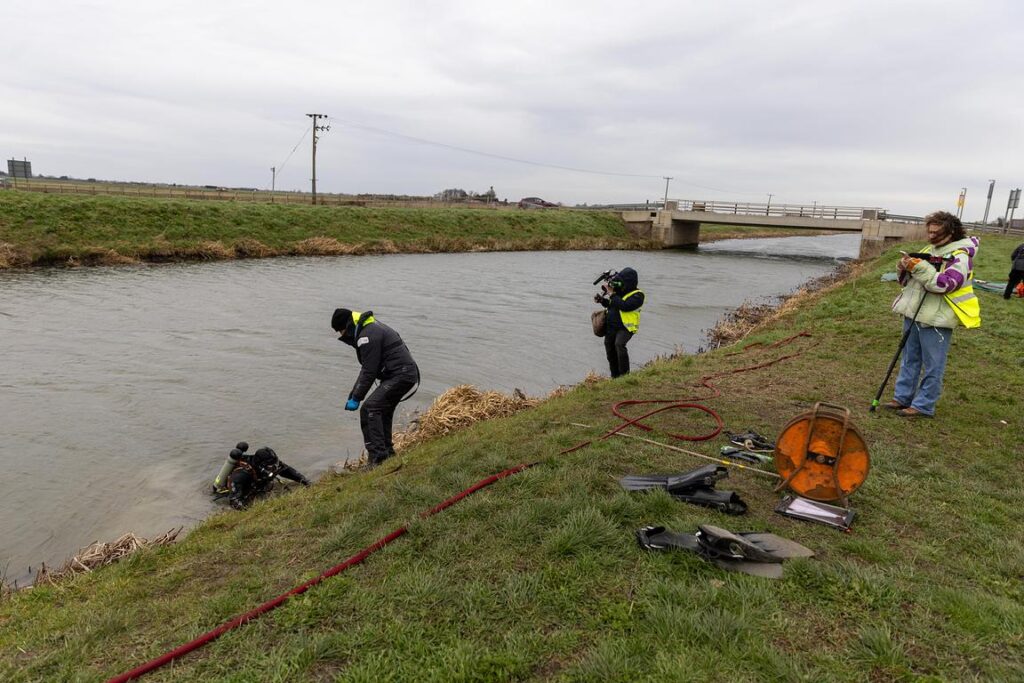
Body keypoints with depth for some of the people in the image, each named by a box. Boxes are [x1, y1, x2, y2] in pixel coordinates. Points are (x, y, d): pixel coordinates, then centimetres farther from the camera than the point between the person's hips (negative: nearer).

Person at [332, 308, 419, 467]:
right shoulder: (372, 328, 19)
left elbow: (369, 372, -16)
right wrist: (353, 394, 19)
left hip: (400, 375, -11)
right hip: (407, 374, 11)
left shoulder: (367, 336, -15)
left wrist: (356, 398, -9)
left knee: (369, 409, -15)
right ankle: (387, 453, 29)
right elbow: (367, 369, 22)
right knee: (382, 412, 20)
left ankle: (378, 455, -17)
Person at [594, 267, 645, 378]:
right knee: (610, 352, 13)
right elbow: (609, 304, 24)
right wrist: (601, 299, 4)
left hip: (625, 328, -7)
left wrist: (611, 294, -19)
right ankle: (615, 377, 31)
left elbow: (624, 306, -26)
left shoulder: (637, 295, -11)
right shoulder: (619, 291, 9)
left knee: (619, 344, -33)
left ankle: (625, 374, -23)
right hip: (611, 326, 7)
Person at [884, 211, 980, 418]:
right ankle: (902, 397, 24)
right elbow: (907, 281, 16)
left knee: (933, 366, 1)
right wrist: (905, 268, -4)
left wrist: (920, 267, -24)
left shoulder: (960, 257, -11)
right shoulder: (929, 250, 12)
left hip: (936, 320, -8)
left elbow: (942, 284, -24)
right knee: (909, 360, 15)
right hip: (913, 315, 8)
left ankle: (924, 406, 7)